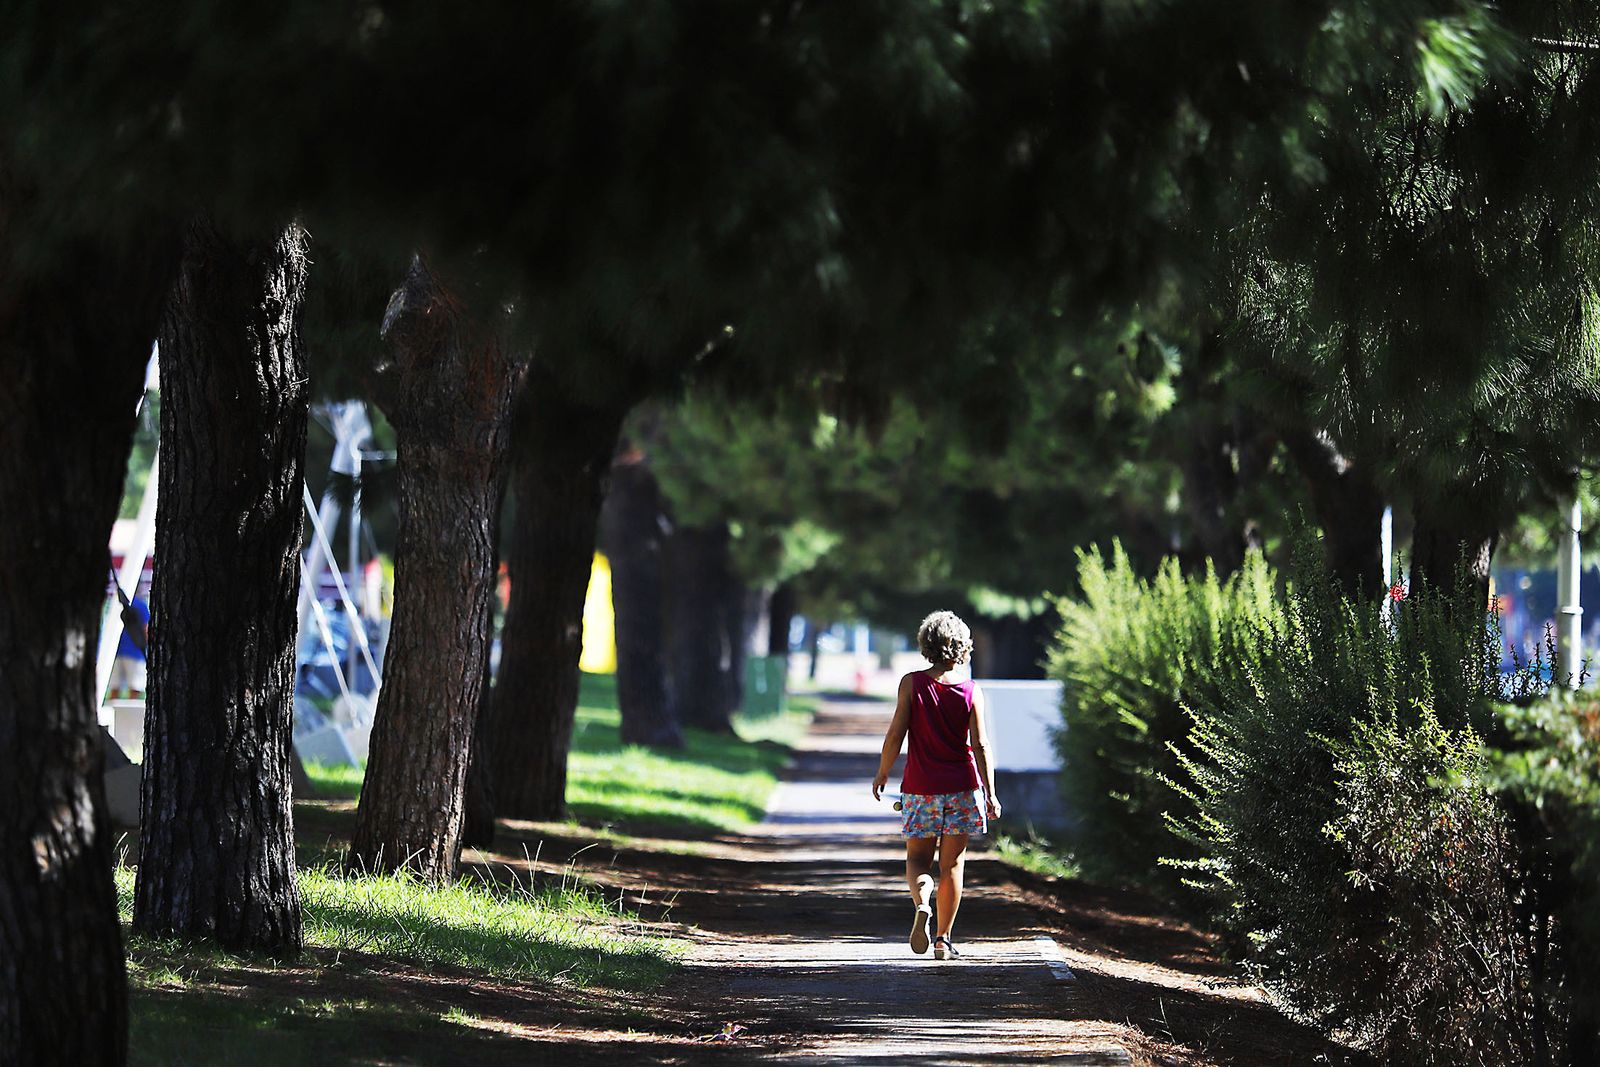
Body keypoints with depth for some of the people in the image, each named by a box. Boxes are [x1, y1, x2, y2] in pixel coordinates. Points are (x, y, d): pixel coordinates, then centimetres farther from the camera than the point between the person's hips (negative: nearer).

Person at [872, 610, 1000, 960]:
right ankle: (943, 939, 10)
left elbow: (896, 734, -7)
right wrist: (990, 793, -5)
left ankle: (921, 903, -23)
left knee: (917, 859, 9)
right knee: (952, 862, 10)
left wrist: (882, 773, 7)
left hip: (920, 786, 0)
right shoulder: (971, 691, -5)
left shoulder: (912, 683, -6)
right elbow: (980, 745, -8)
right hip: (961, 786, 1)